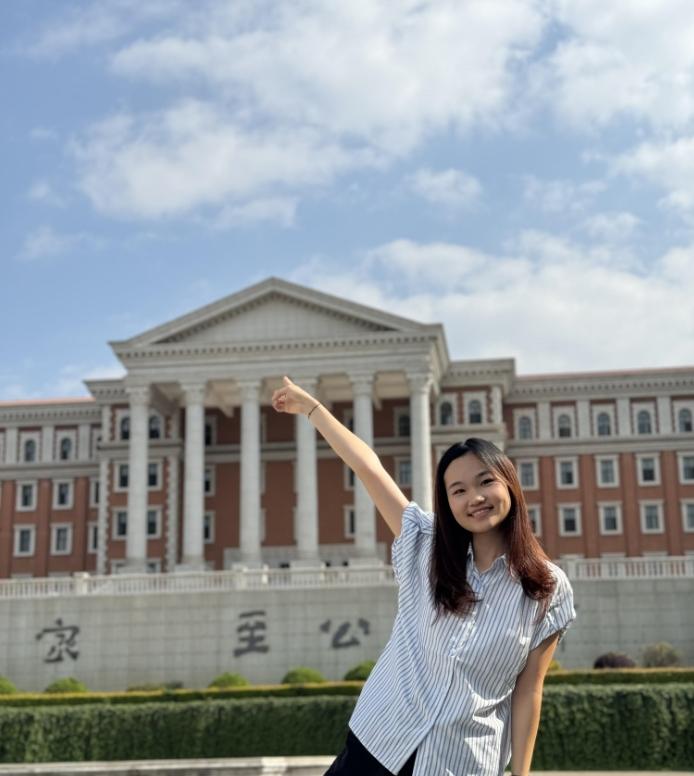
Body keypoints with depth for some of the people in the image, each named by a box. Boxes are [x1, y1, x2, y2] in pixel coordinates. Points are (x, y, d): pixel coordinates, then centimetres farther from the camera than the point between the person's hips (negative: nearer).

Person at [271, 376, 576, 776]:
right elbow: (369, 467, 5)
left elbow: (528, 691, -2)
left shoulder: (548, 588, -4)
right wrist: (310, 405, 9)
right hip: (381, 742, 3)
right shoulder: (427, 547, 3)